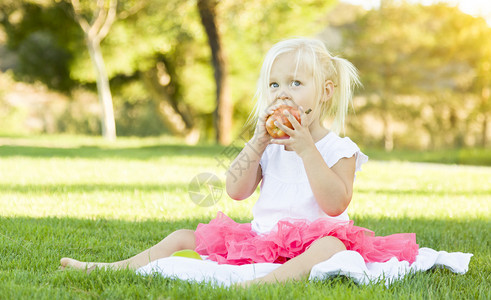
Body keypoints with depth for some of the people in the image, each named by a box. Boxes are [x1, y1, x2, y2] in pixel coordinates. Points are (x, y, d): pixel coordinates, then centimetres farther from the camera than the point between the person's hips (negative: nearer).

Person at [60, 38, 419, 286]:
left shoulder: (339, 149, -2)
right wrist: (258, 141, -7)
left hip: (305, 245, -6)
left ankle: (264, 283, -63)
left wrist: (305, 148, -20)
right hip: (260, 240, 6)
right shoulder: (268, 146, 14)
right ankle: (113, 268, -2)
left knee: (333, 244, -40)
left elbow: (336, 204, -18)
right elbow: (236, 191, 3)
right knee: (185, 237, 3)